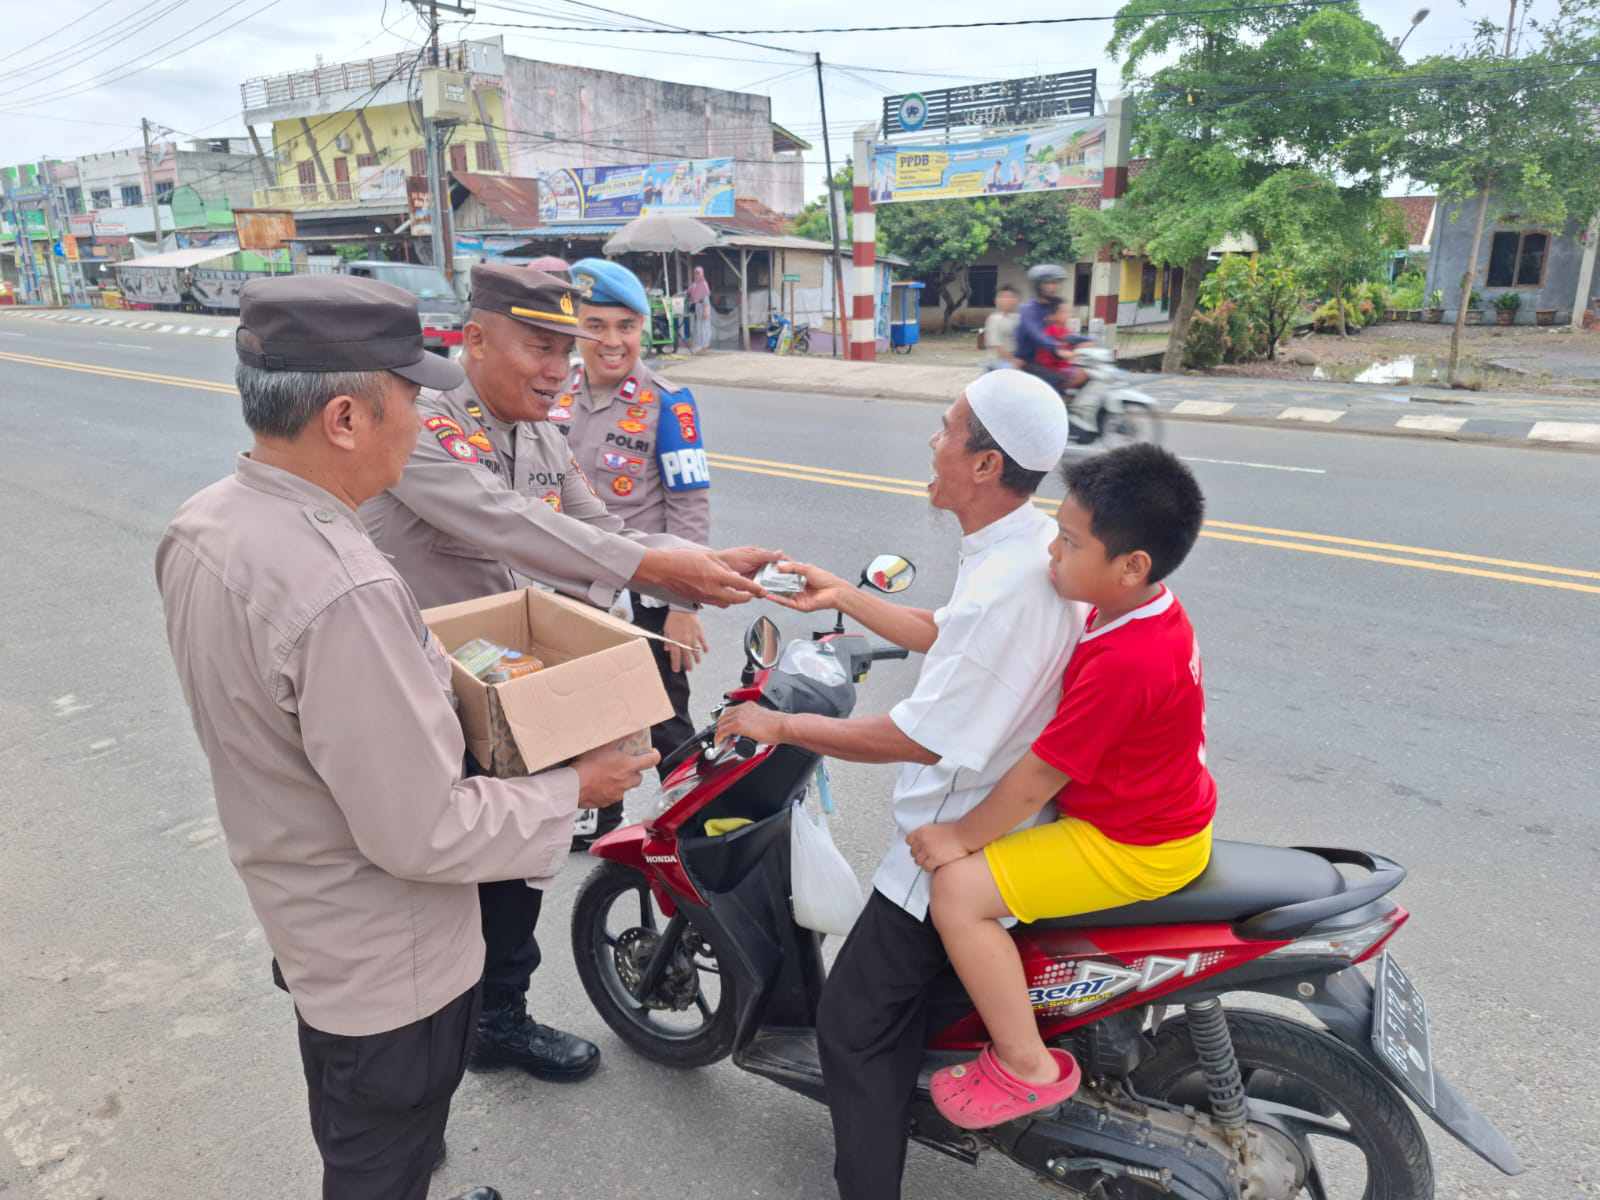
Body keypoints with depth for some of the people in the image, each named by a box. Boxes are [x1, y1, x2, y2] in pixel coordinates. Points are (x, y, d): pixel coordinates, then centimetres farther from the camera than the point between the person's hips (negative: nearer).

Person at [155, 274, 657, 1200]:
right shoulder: (341, 588, -37)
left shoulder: (205, 524, -7)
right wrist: (572, 791, -18)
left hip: (302, 921, 8)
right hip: (389, 965, -8)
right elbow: (423, 834, -31)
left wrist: (426, 665, 10)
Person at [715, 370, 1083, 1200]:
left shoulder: (1008, 587, -33)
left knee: (854, 1027, 5)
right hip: (996, 815, 10)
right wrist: (844, 597, 14)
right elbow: (944, 639, 13)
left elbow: (919, 738, -29)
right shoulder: (1031, 544, -1)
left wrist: (779, 727, -19)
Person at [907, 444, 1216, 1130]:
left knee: (958, 890, -18)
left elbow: (1041, 774, -25)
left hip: (1134, 848, -10)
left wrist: (961, 836, -12)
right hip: (1156, 811, 10)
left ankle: (1027, 1066, -3)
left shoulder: (1125, 661, -33)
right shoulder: (1140, 611, -1)